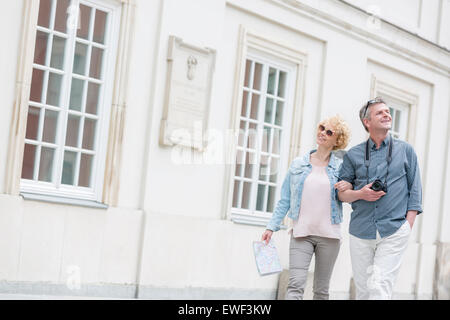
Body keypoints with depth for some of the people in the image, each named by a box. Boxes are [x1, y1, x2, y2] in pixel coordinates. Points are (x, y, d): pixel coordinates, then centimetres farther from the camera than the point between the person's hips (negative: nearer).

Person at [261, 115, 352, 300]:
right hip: (301, 234, 0)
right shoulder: (298, 164, 8)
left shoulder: (340, 167, 6)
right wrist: (271, 227, 5)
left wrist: (350, 187, -10)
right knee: (295, 285, -14)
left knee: (321, 290, 6)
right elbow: (285, 200, 12)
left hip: (329, 236, 0)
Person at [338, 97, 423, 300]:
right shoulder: (353, 155, 10)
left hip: (394, 232, -2)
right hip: (360, 232, 2)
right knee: (363, 289, 6)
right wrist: (360, 194, -8)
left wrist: (408, 225, -2)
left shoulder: (405, 150, 9)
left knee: (379, 287, -14)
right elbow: (341, 192, 13)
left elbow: (415, 191, 8)